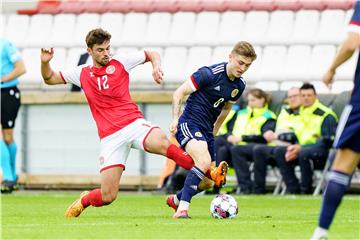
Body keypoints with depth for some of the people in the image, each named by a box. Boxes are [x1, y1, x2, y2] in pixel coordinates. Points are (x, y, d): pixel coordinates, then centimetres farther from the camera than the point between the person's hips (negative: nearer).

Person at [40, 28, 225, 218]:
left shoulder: (120, 63, 7)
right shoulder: (82, 73, 11)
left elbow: (151, 54, 19)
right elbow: (49, 79, 20)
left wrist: (156, 66, -2)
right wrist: (45, 62, 1)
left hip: (134, 122, -1)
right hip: (110, 136, 1)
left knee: (160, 143, -37)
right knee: (108, 196, -6)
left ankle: (209, 174, -39)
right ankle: (83, 200, 30)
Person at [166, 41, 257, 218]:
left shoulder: (239, 85, 6)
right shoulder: (210, 74, -16)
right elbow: (179, 93, -11)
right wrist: (175, 119, -19)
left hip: (206, 131, 8)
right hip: (189, 124, -8)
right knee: (204, 162, -32)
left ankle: (175, 200, 34)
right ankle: (182, 209, -30)